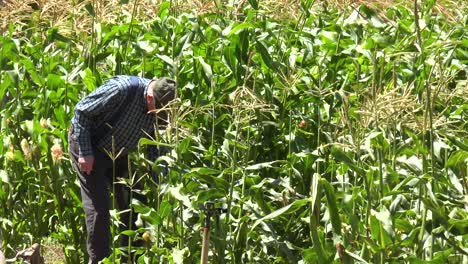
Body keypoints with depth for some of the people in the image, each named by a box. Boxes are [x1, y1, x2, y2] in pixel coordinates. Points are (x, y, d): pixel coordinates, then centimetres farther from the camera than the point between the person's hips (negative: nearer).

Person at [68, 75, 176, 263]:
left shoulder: (161, 106, -14)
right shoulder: (122, 89, -34)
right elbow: (81, 111, -25)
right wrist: (85, 153, -23)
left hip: (118, 152, 6)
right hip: (87, 144, -6)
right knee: (98, 205, -11)